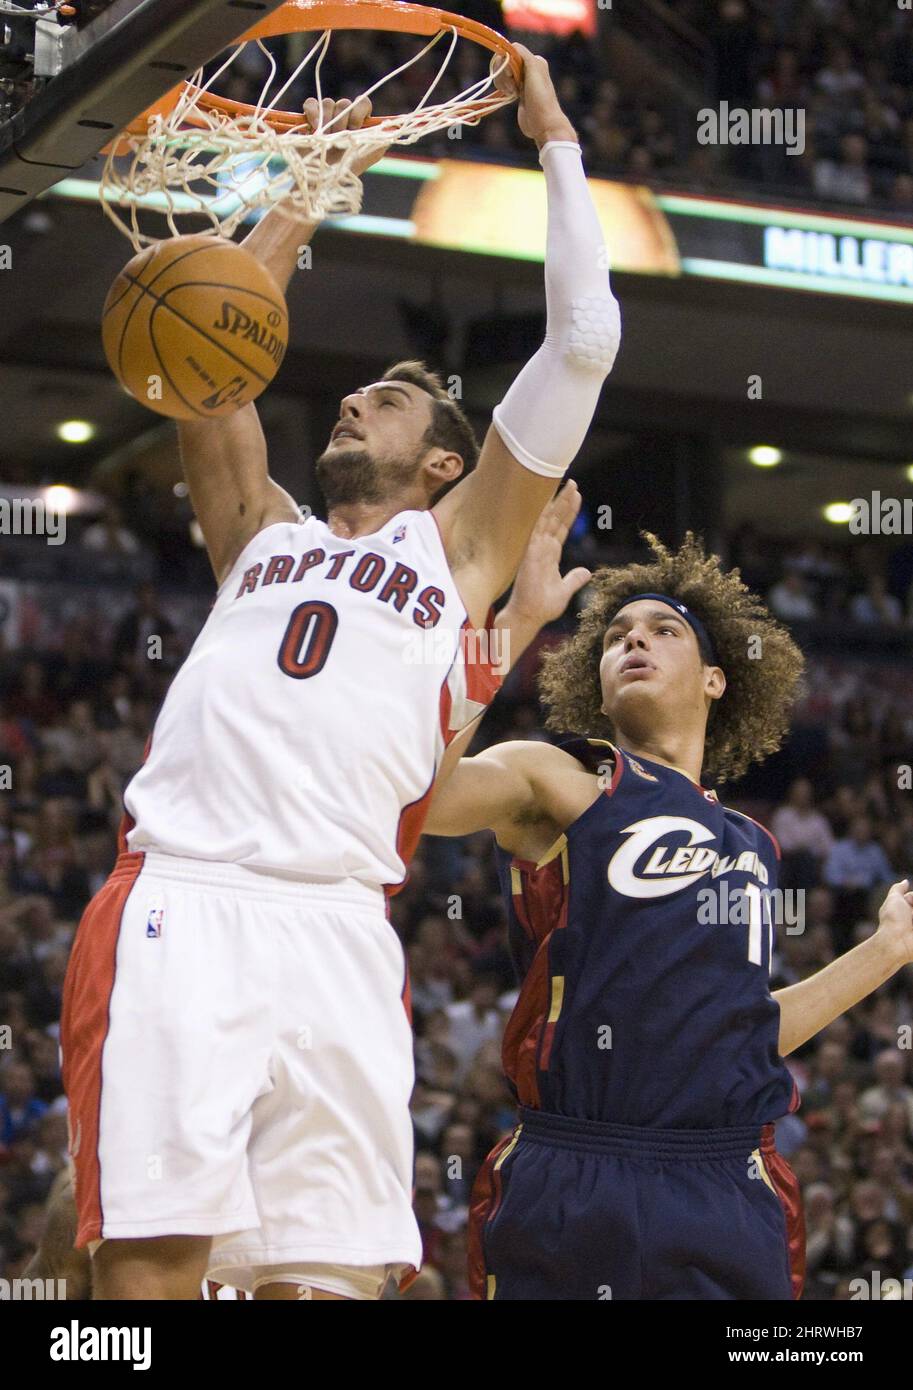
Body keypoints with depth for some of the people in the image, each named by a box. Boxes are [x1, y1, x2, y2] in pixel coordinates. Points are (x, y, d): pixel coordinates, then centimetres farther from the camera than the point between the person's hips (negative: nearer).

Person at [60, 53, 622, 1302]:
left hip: (336, 933, -1)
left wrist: (556, 143, 26)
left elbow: (584, 341, 18)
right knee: (148, 1265, -12)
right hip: (174, 911, 1)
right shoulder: (264, 535, 30)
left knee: (325, 1278, -7)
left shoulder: (456, 545, 22)